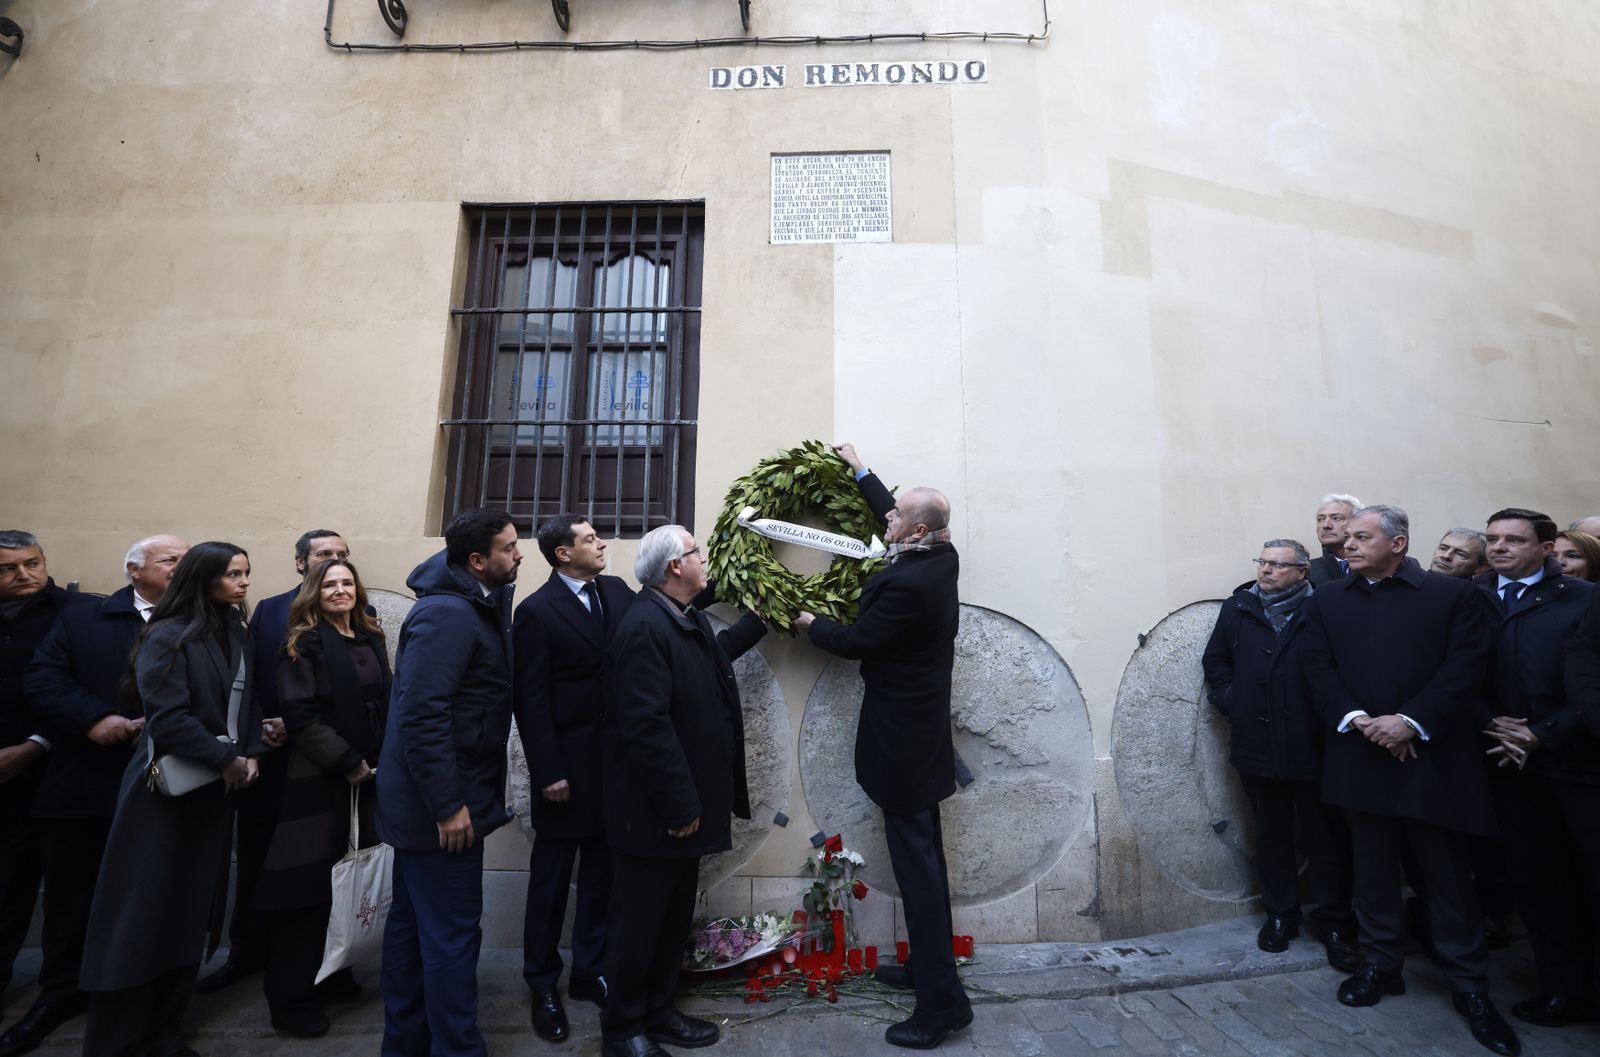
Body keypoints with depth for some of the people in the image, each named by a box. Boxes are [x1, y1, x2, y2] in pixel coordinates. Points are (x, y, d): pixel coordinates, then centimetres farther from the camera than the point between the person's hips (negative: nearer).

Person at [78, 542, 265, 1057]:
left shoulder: (237, 635, 7)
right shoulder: (167, 637, -13)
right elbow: (167, 718, -19)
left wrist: (250, 755, -6)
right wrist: (227, 759, -16)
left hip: (213, 793, 6)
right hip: (164, 792, -6)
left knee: (192, 912, 13)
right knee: (143, 913, 3)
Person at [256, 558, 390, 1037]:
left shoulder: (371, 639, 9)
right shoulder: (305, 643, -7)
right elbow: (299, 713, -15)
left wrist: (379, 761, 5)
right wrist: (347, 761, -15)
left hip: (366, 776, 5)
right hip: (318, 778, -5)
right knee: (309, 882, 3)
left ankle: (332, 973, 30)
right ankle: (293, 998, 19)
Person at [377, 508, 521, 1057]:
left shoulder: (477, 603, 6)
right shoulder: (448, 613, -23)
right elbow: (420, 716, -27)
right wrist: (449, 804, -23)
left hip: (426, 797, 10)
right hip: (438, 802, -10)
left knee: (413, 923, 21)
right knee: (452, 934, 2)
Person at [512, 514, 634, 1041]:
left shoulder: (617, 590, 4)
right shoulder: (537, 611, -11)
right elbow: (531, 701, -12)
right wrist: (548, 773, -13)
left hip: (616, 761, 5)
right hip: (569, 766, -4)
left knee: (601, 874, 18)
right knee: (551, 879, 14)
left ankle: (590, 971, 37)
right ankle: (543, 986, 34)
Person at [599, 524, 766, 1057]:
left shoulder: (688, 618, 6)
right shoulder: (644, 625, -25)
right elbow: (646, 725, -27)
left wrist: (760, 620, 30)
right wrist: (681, 805, -22)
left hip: (685, 800, 9)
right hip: (655, 811, -9)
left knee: (675, 917, 22)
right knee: (639, 921, 11)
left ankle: (659, 1012, 41)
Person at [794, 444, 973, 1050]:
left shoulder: (907, 584, -27)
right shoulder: (941, 558, 0)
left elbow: (855, 642, -15)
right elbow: (898, 522, 19)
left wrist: (810, 624, 4)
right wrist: (861, 471, 26)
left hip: (902, 740, -10)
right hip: (922, 732, 10)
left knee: (916, 863, 2)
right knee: (923, 856, 20)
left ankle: (942, 1001, 16)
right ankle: (927, 967, 36)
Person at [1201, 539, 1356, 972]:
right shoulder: (1238, 607, 4)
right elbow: (1215, 659, 12)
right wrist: (1229, 700, 2)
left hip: (1312, 746, -3)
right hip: (1257, 745, 4)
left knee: (1325, 837, 9)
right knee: (1272, 835, 16)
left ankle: (1334, 923, 26)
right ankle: (1280, 915, 31)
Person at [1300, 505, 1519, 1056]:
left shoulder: (1454, 595, 0)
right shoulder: (1327, 601, 7)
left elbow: (1464, 670, -8)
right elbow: (1319, 669, 1)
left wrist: (1411, 721, -17)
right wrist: (1356, 719, -12)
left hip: (1432, 757, -2)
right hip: (1360, 756, 2)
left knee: (1448, 874, 7)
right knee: (1373, 870, 13)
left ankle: (1470, 986, 25)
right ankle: (1381, 965, 28)